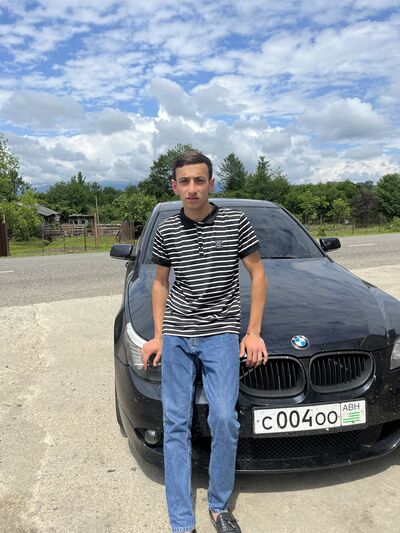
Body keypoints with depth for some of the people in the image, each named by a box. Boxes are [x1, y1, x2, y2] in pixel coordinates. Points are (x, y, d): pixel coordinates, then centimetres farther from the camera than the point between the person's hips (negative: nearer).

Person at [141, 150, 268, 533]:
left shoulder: (236, 222, -2)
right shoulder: (166, 231, 4)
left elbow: (257, 274, 4)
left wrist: (254, 332, -1)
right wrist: (158, 335, 8)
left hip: (220, 334, -2)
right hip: (176, 337, 2)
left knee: (224, 420, -11)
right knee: (175, 425, 4)